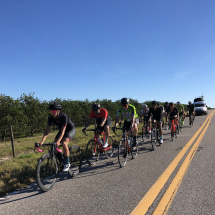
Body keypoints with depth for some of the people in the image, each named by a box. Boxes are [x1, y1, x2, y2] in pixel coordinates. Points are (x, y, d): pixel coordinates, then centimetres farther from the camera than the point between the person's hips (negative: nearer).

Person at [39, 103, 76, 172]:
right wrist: (42, 141, -32)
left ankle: (67, 163, -16)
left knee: (64, 143, -31)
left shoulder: (64, 116, -32)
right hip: (61, 130, 7)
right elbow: (47, 130, -19)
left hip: (70, 129, -6)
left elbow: (63, 130, -37)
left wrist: (58, 141, -50)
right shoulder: (51, 118, -16)